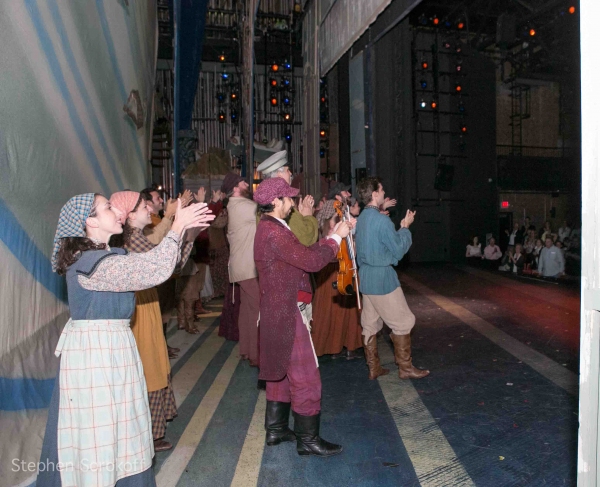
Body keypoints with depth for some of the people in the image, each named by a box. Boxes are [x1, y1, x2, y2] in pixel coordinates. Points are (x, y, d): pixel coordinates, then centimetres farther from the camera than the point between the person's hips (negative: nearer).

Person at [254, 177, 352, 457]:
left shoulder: (270, 228, 13)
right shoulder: (273, 231, -21)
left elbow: (303, 254, 12)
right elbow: (311, 261, -24)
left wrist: (331, 237, 8)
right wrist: (336, 237, -11)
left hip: (278, 312, 11)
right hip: (286, 314, -11)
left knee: (281, 371, 20)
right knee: (305, 378, 0)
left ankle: (276, 429, 33)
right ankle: (308, 439, 14)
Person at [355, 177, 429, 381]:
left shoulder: (361, 218, 8)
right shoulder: (381, 220, -18)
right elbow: (399, 250, -12)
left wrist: (400, 228, 18)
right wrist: (405, 227, 1)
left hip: (366, 276, 9)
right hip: (382, 277, -9)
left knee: (370, 323, 12)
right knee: (403, 322, 4)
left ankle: (374, 367, 21)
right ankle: (405, 367, 13)